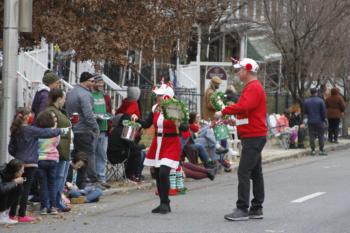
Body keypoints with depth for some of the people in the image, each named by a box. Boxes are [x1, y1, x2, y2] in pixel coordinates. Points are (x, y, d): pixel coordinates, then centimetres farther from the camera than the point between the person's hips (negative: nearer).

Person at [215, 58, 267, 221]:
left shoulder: (253, 88, -15)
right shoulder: (252, 87, 20)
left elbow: (244, 105, -32)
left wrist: (224, 112, -27)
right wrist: (234, 121, 19)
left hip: (253, 137, -11)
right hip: (254, 136, 11)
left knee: (243, 172, -12)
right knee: (255, 173, 12)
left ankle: (242, 209, -13)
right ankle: (257, 209, 17)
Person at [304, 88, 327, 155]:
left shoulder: (306, 101, 1)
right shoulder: (320, 101, -8)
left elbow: (305, 112, 7)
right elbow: (324, 111, -7)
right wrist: (323, 119, 5)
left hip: (310, 121, 2)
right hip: (319, 121, -2)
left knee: (312, 136, 5)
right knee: (321, 135, 3)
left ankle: (313, 150, 3)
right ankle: (321, 150, 0)